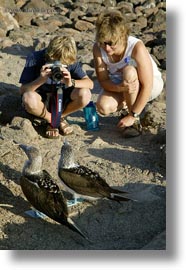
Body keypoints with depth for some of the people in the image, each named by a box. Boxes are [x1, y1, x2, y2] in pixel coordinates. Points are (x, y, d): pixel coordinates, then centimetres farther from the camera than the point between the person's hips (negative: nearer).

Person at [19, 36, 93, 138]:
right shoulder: (34, 58, -21)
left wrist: (71, 83, -40)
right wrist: (41, 80, -41)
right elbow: (23, 90, -22)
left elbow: (90, 84, -20)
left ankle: (60, 116, 1)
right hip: (42, 99, -2)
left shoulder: (70, 61, -15)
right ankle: (50, 119, -5)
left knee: (85, 94, -27)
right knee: (29, 98, -37)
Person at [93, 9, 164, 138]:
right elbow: (103, 81, -16)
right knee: (103, 107, -28)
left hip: (152, 84, -4)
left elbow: (147, 85, -30)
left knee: (129, 71, -37)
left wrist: (133, 116, -28)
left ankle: (136, 120, -19)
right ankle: (129, 101, 8)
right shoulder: (98, 48, -21)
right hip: (119, 85, 4)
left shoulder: (137, 47, -33)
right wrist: (119, 87, -40)